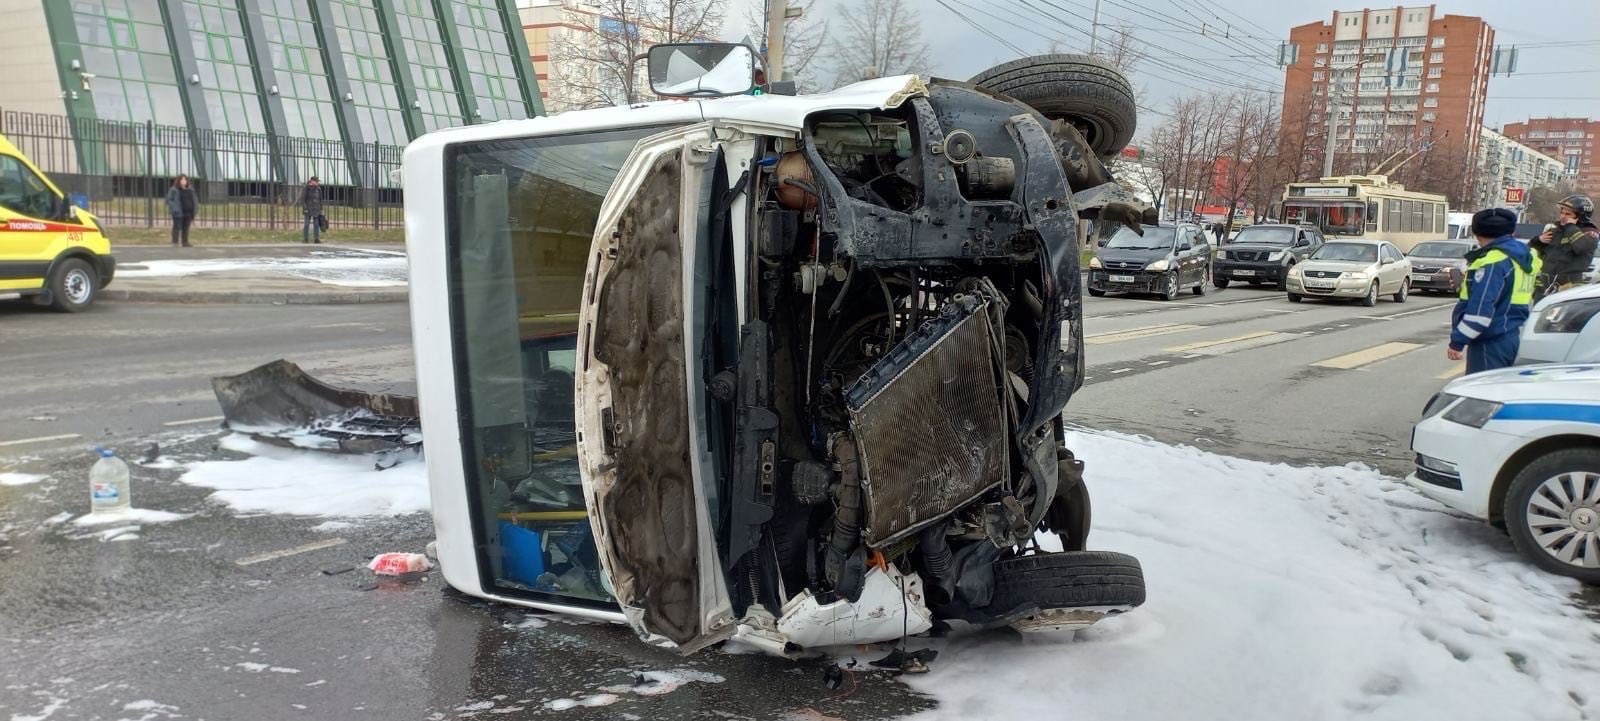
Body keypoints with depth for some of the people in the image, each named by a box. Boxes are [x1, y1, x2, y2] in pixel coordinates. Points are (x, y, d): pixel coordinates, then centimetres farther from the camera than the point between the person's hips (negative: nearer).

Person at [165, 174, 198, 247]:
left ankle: (185, 242, 15)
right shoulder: (173, 190, -3)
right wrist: (174, 208, -16)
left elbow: (194, 200, 20)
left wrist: (195, 209, 10)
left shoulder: (190, 190, 14)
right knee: (177, 227, -4)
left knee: (186, 228, 9)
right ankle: (175, 242, -2)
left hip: (188, 212, 5)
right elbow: (169, 200, -4)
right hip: (178, 213, -5)